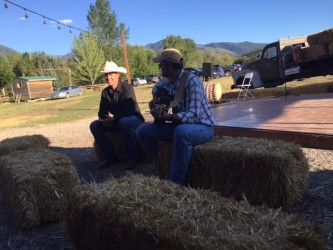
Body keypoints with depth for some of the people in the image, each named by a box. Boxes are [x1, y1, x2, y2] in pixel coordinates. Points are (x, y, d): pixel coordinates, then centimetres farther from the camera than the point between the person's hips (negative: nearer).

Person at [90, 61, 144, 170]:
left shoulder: (127, 87, -18)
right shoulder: (105, 92, 0)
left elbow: (131, 109, -25)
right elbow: (102, 112, 2)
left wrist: (114, 118, -30)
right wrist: (105, 119, -21)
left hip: (134, 119, -6)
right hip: (118, 122, 6)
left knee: (124, 122, -40)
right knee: (94, 125, -11)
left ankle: (132, 157, -25)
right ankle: (111, 157, -6)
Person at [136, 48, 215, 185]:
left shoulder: (192, 81, -23)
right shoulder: (168, 80, 1)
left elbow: (193, 115, -31)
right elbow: (157, 87, 26)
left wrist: (168, 117, -43)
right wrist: (155, 98, 4)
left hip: (202, 127, -8)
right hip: (179, 124, 8)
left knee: (182, 131, -43)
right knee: (143, 131, 0)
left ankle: (176, 182, -30)